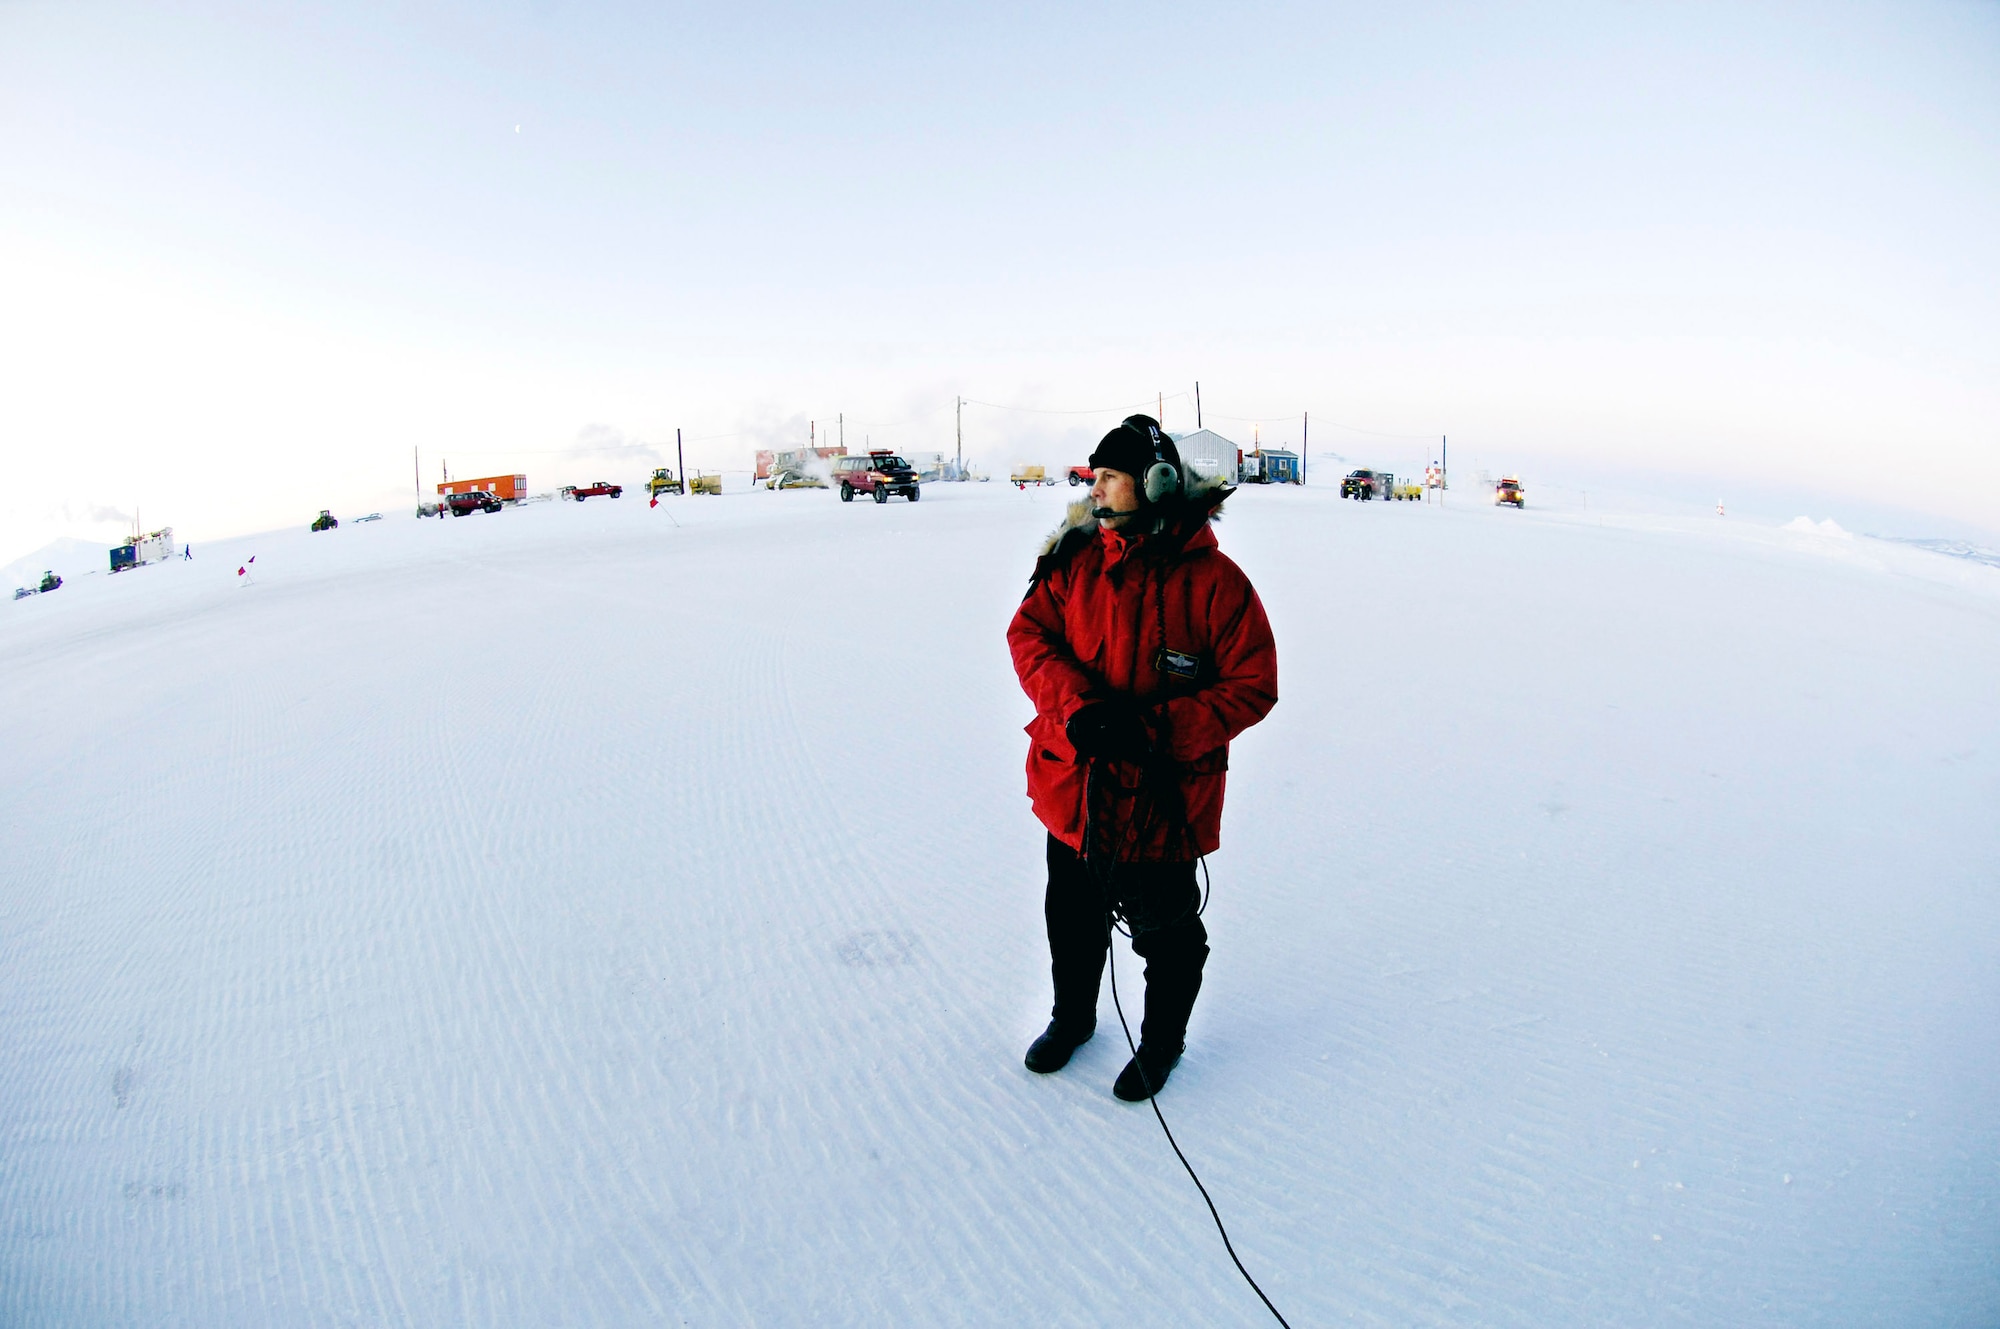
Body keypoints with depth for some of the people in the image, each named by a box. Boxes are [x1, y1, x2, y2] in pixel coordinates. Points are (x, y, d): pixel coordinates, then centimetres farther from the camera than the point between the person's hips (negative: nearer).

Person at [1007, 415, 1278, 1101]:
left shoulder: (1214, 581, -14)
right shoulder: (1077, 559, -1)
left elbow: (1252, 686, -13)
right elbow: (1028, 633, -4)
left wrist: (1155, 730, -24)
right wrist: (1078, 706, -22)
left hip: (1164, 800, -4)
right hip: (1072, 788, 4)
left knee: (1165, 933, 16)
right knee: (1071, 917, 24)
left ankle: (1163, 1039, 44)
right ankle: (1072, 1017, 52)